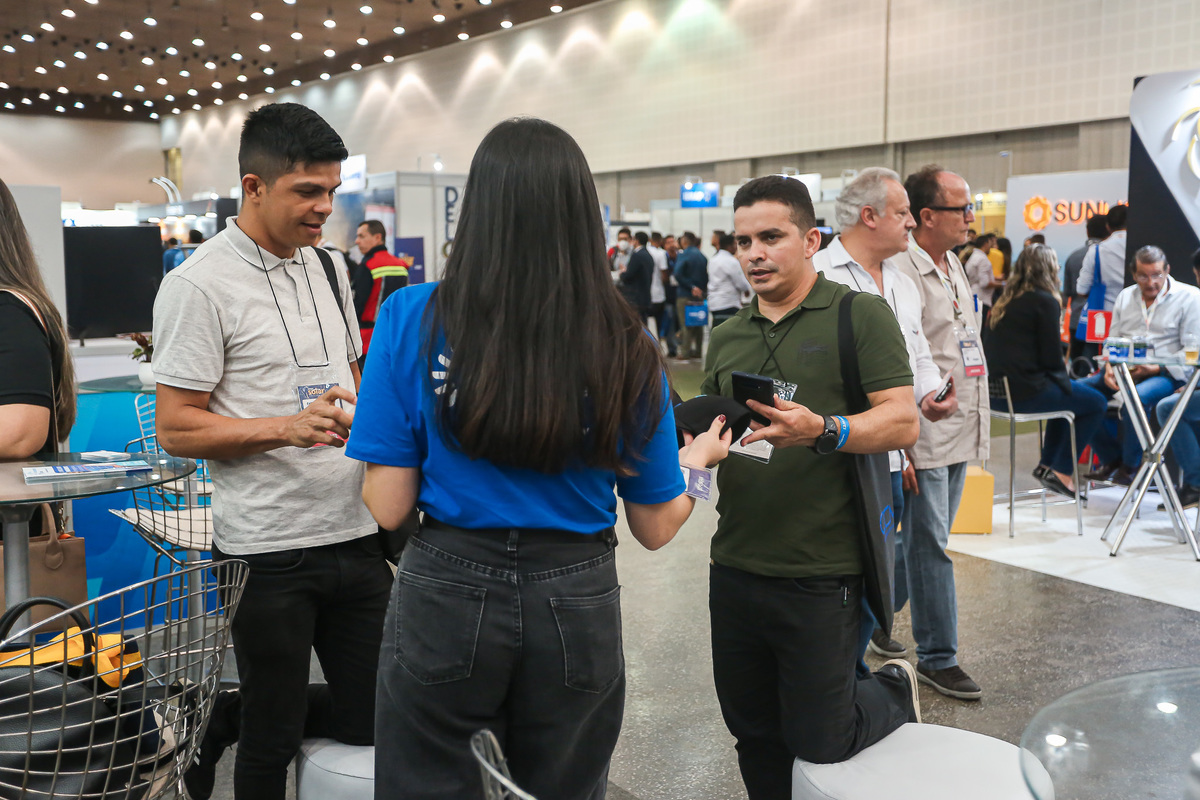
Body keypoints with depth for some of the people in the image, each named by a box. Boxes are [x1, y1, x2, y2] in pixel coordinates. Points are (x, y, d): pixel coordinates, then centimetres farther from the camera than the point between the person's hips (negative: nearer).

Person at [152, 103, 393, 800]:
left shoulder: (327, 267, 11)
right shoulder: (199, 285, -10)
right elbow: (176, 429, -12)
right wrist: (290, 428, -23)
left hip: (355, 533, 7)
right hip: (269, 550, -6)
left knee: (370, 719, 14)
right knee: (273, 740, 8)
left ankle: (222, 718, 31)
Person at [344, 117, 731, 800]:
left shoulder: (413, 320, -13)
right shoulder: (628, 350, -8)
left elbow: (388, 507, -10)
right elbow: (657, 527, 0)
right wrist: (698, 459, 19)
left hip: (446, 596, -1)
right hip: (576, 606, 2)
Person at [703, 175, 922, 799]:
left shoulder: (859, 315, -5)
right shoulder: (727, 338, 13)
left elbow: (902, 423, -12)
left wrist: (822, 430, -29)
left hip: (820, 576, -5)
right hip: (735, 568, 6)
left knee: (818, 741, 6)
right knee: (753, 735, 16)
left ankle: (893, 693, 34)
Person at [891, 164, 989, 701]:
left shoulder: (953, 265, 15)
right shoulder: (901, 269, -15)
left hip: (960, 431, 9)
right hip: (923, 434, -9)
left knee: (924, 541, 17)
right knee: (929, 546, 0)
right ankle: (938, 657, 12)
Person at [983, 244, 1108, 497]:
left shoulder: (1005, 301, 14)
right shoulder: (1045, 301, -9)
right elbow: (1052, 358, -11)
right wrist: (1067, 383, 9)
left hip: (995, 391, 9)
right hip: (1024, 392, -8)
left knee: (1066, 393, 31)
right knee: (1096, 403, 7)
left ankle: (1047, 465, 28)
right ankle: (1062, 472, 9)